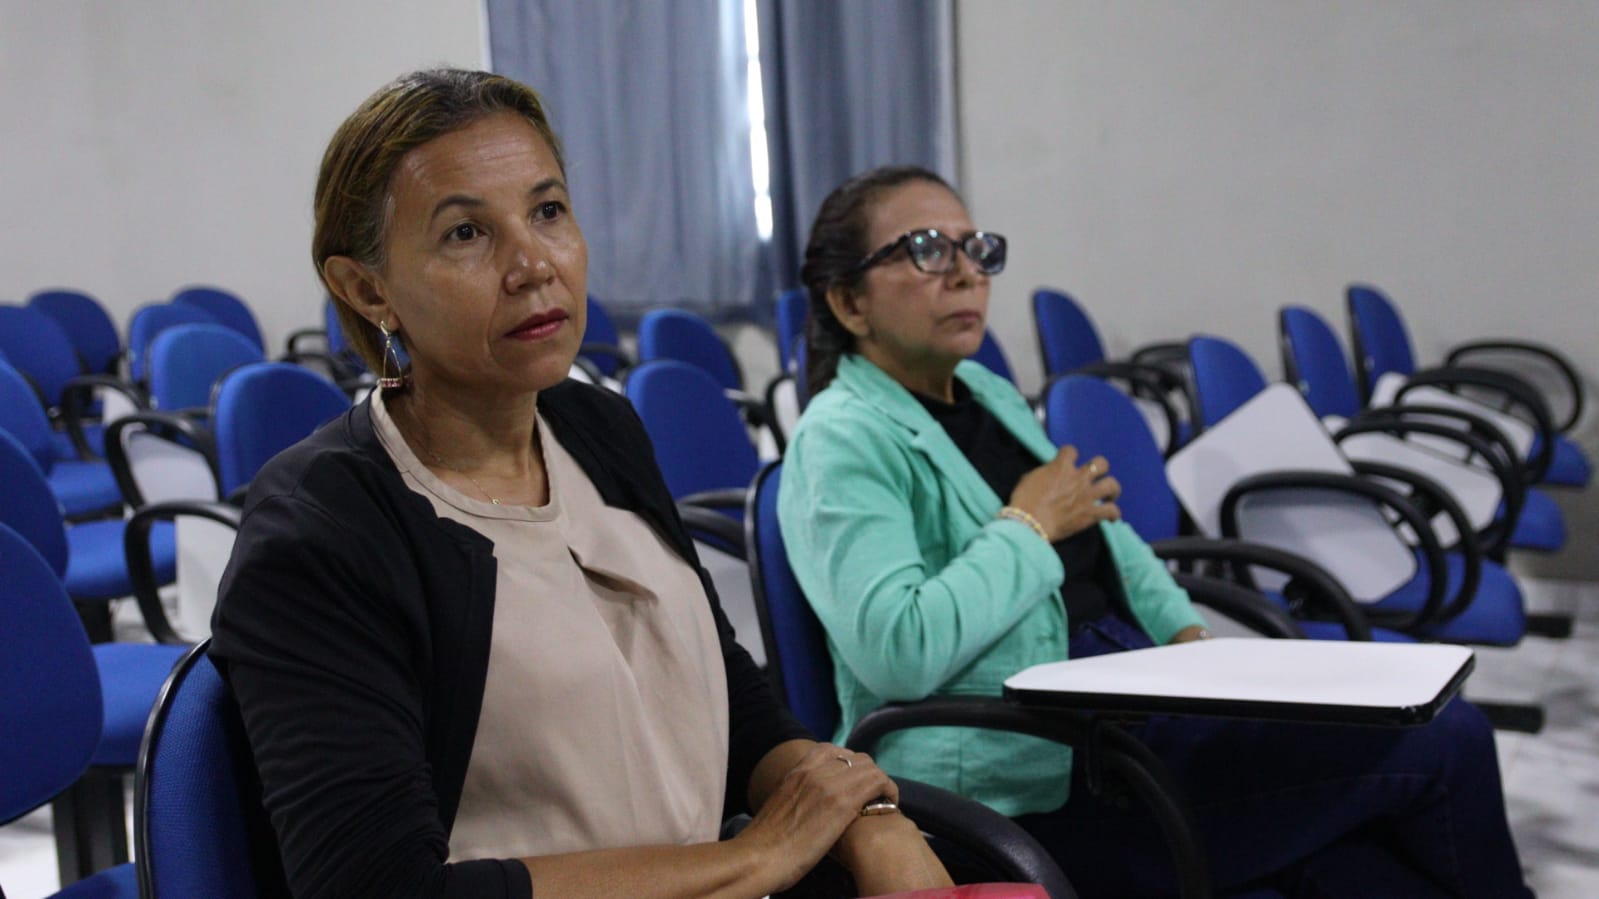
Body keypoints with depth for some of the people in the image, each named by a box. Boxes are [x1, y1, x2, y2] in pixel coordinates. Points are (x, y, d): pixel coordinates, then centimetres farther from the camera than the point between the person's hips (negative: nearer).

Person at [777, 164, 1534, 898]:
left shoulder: (989, 395, 16)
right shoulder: (841, 440, -9)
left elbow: (1108, 541, 25)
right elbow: (898, 652, -23)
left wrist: (1187, 635, 8)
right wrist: (1029, 525, -12)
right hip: (1041, 780, -8)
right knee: (1441, 741, -11)